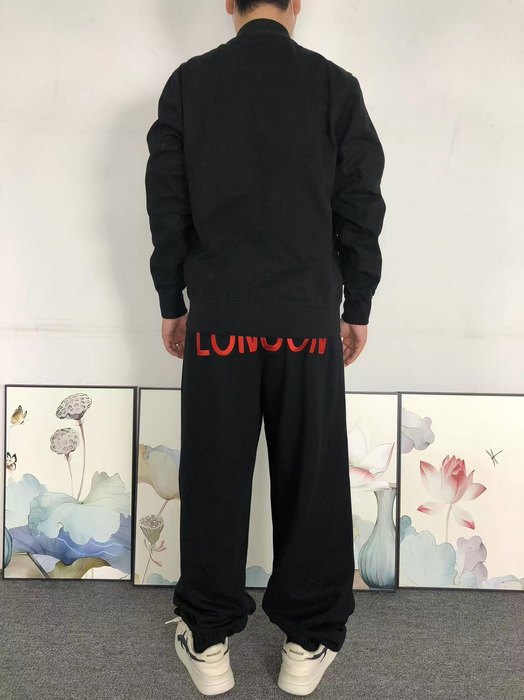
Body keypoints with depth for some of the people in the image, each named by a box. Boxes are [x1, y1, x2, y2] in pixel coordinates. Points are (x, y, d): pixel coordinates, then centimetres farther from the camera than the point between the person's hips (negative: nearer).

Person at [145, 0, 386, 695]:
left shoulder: (188, 82, 4)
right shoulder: (336, 86, 2)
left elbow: (167, 206, 3)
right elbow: (361, 209, 1)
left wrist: (171, 303, 12)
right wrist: (356, 309, 10)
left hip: (219, 316, 1)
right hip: (309, 317, 0)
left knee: (214, 475, 9)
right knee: (312, 476, 9)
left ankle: (208, 638, 22)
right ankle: (309, 640, 22)